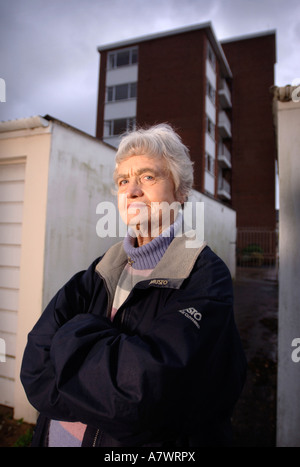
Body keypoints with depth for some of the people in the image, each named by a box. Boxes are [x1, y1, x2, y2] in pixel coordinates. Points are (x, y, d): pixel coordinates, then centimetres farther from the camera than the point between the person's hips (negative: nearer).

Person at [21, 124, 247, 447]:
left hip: (157, 443, -4)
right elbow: (34, 370, -10)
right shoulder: (101, 271, -3)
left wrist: (75, 336, -18)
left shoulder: (205, 276, -19)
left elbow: (148, 390, -31)